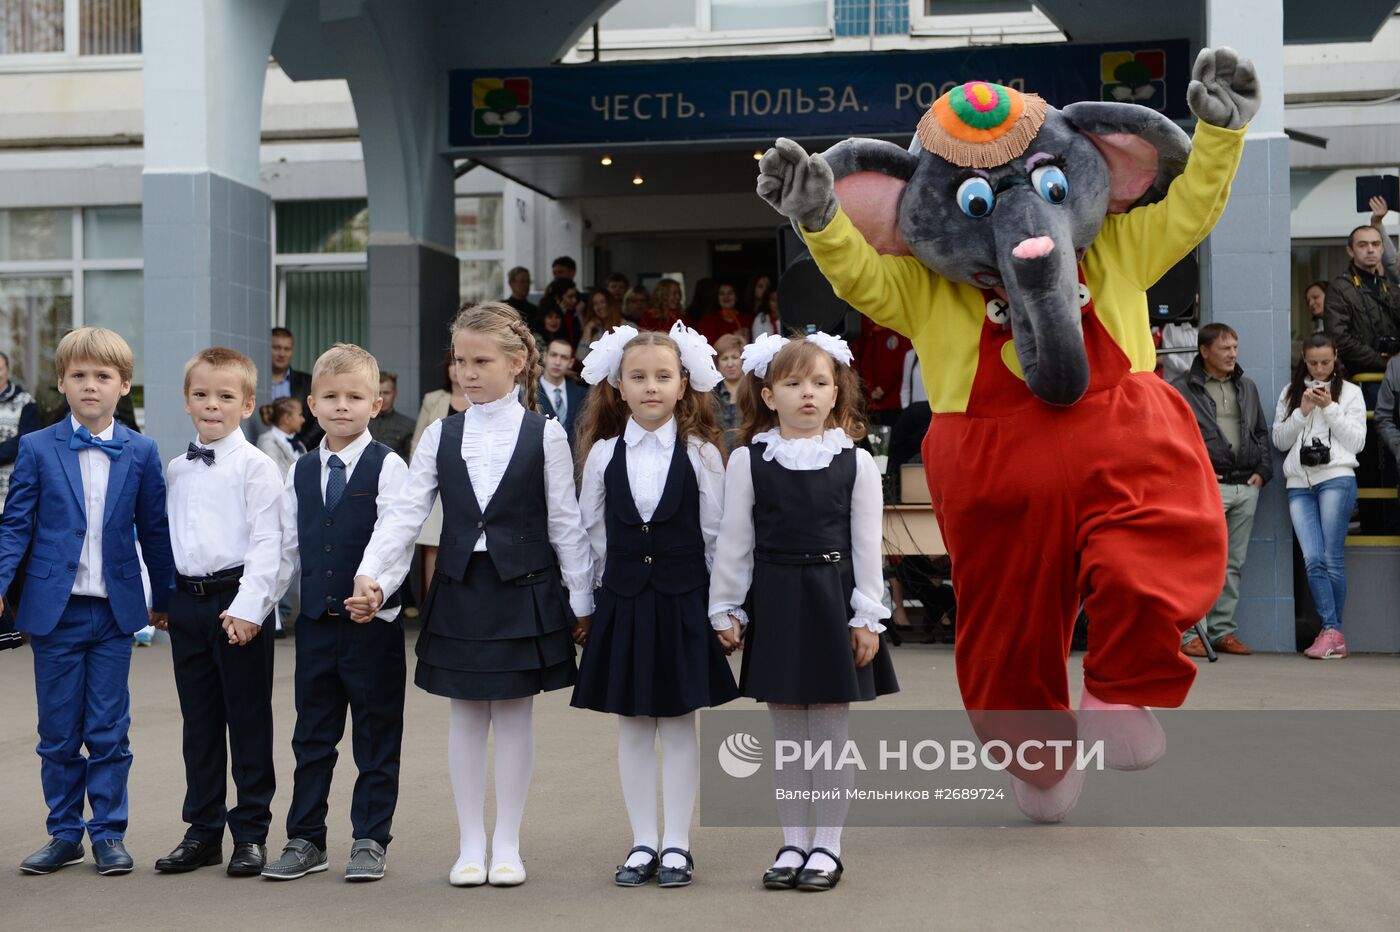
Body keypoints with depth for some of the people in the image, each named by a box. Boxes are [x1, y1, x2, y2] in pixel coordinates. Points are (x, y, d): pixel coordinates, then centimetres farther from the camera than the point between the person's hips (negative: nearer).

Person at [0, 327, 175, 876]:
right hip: (55, 609, 0)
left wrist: (162, 596, 13)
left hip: (116, 610, 0)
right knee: (58, 733, 8)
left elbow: (154, 530, 8)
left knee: (109, 731, 4)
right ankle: (64, 833, 20)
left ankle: (108, 832, 14)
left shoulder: (141, 452, 3)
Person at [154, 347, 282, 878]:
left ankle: (251, 833, 11)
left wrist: (248, 606, -19)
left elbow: (266, 542, -12)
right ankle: (203, 830, 22)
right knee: (199, 723, 12)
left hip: (237, 600, -6)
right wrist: (162, 600, 12)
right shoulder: (177, 470, 12)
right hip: (187, 600, 6)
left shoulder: (255, 466, -7)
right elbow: (171, 537, 17)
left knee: (248, 721, 2)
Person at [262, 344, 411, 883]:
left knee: (376, 737, 5)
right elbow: (286, 550, 12)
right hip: (315, 620, 5)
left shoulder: (387, 468, -5)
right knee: (312, 735, 11)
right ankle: (305, 840, 20)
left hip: (374, 621, -5)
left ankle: (370, 840, 14)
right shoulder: (301, 474, 10)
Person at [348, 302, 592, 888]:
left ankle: (506, 844, 16)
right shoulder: (440, 436, 4)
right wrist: (371, 575, -15)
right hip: (460, 592, 2)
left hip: (524, 591, -2)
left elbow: (565, 523, -1)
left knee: (514, 717, 6)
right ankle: (471, 843, 18)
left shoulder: (544, 435, -3)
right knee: (466, 719, 8)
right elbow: (405, 512, -2)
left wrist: (581, 599, -1)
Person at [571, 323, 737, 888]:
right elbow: (592, 533, 7)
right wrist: (588, 597, 6)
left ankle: (676, 844, 13)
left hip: (683, 603, -2)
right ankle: (643, 843, 17)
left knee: (679, 723, 5)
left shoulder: (700, 454, -3)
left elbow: (716, 535, 0)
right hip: (623, 603, 2)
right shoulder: (604, 454, 2)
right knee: (632, 725, 7)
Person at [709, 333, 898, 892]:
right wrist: (725, 610, 1)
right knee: (787, 734, 10)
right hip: (775, 601, 1)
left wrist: (866, 617, -4)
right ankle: (793, 844, 20)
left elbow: (867, 544, 0)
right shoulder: (748, 461, 0)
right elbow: (735, 542, 2)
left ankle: (827, 846, 15)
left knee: (830, 732, 5)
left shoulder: (855, 462, -1)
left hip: (832, 600, -1)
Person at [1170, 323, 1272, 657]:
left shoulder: (1247, 387, 19)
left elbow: (1262, 432, 23)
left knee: (1233, 563, 8)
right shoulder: (1182, 389, 0)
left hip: (1246, 487, 6)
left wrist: (1262, 470, 11)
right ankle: (1190, 634, -7)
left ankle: (1223, 629, 16)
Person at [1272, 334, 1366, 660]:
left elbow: (1356, 442, 3)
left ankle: (1331, 631, 2)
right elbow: (1279, 440, 11)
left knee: (1332, 558, -6)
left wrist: (1330, 409, -6)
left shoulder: (1350, 392, 10)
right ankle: (1332, 633, -10)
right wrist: (1303, 412, -2)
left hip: (1336, 478, -2)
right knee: (1313, 560, -9)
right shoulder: (1290, 393, 17)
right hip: (1299, 483, 2)